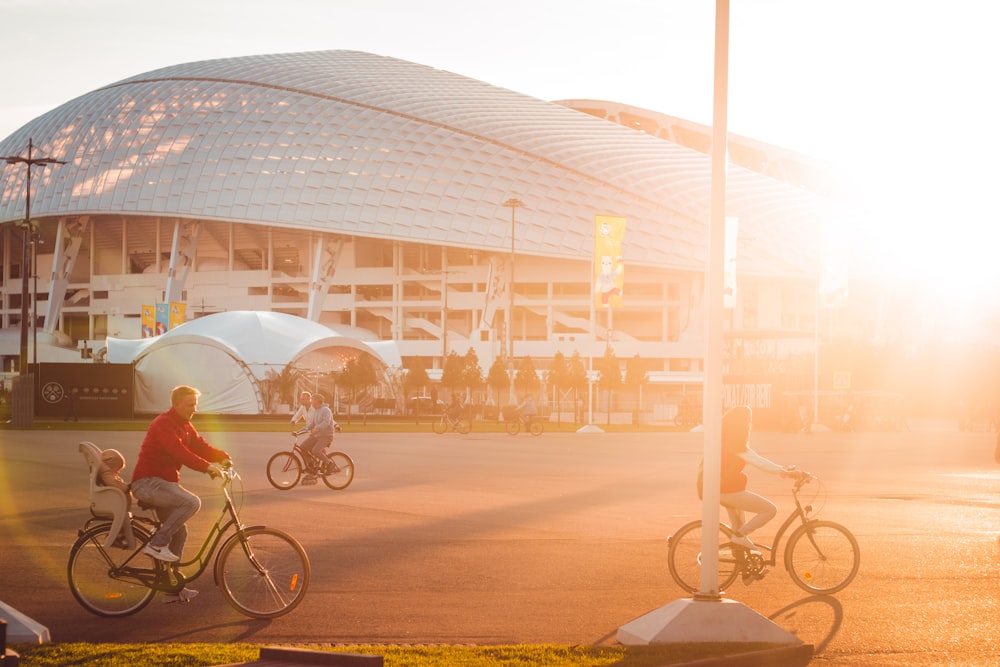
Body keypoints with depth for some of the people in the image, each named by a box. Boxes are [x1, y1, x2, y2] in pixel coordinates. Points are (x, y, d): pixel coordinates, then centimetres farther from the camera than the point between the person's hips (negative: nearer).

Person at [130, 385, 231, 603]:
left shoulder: (185, 426, 13)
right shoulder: (163, 424, -18)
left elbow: (201, 446, 8)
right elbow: (179, 452, -31)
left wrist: (223, 457, -11)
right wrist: (207, 466, -39)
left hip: (164, 482, 10)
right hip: (147, 482, -10)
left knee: (179, 533, 9)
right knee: (192, 502, -27)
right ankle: (157, 544, -19)